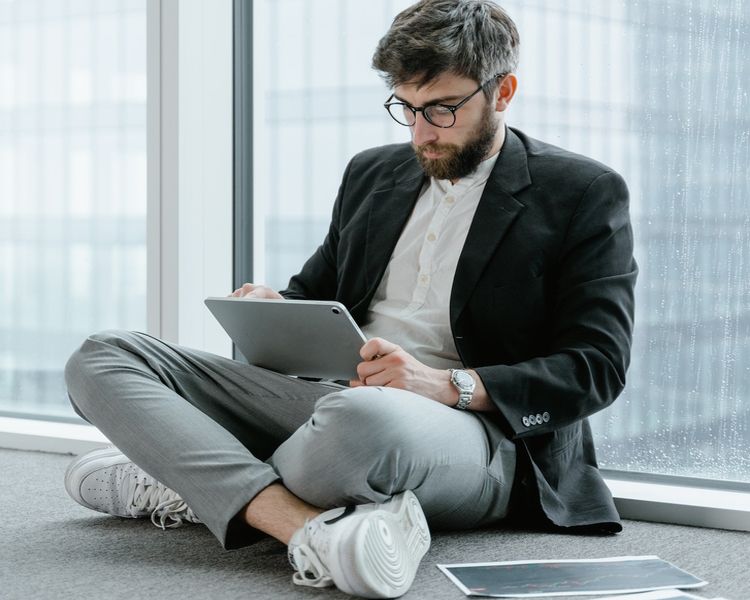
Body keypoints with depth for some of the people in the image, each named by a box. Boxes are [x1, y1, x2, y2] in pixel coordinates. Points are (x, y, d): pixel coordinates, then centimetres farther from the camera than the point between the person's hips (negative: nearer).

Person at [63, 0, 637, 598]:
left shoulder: (585, 195, 2)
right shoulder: (373, 174, 20)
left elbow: (597, 366, -5)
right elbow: (317, 291, 30)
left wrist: (450, 385, -19)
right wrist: (276, 311, 4)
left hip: (476, 431, -6)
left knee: (360, 417, -44)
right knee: (101, 360, -9)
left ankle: (195, 485, -14)